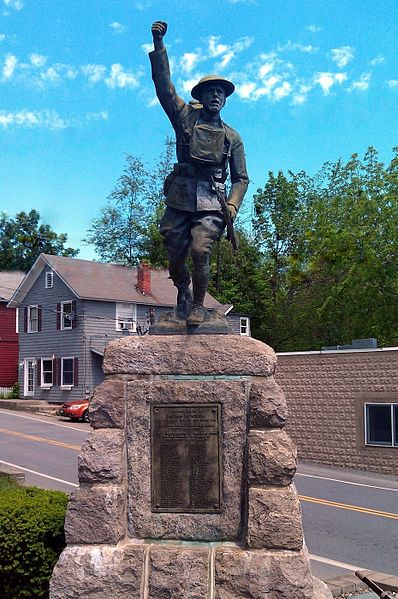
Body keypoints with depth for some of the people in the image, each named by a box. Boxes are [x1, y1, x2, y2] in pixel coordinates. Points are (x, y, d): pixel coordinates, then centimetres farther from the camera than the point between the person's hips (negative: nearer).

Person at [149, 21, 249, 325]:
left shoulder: (232, 137, 16)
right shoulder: (186, 116, 13)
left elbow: (241, 178, 15)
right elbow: (164, 85, 2)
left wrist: (232, 206, -2)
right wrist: (159, 44, -7)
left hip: (211, 201, 0)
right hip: (180, 197, 1)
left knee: (200, 249, -18)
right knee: (175, 252, 1)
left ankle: (199, 305, 0)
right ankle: (182, 292, 31)